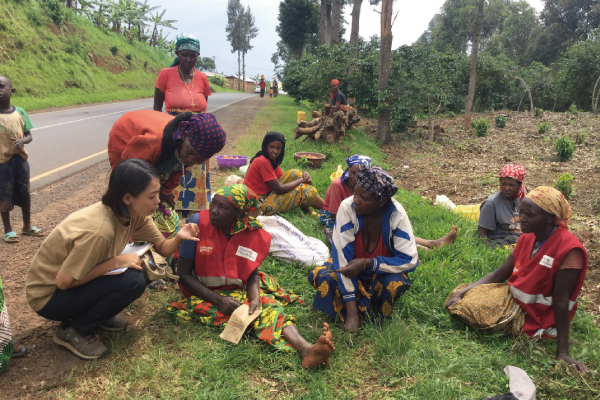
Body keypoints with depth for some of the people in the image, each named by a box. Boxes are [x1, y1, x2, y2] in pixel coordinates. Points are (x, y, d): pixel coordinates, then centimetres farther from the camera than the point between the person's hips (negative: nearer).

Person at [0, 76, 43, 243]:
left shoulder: (20, 112, 0)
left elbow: (29, 136, 4)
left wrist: (22, 141, -16)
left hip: (20, 159, 3)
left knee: (24, 192, 13)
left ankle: (27, 226, 29)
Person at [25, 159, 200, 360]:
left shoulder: (136, 214, -11)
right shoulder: (98, 230, -35)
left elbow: (162, 248, -7)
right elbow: (63, 282, -27)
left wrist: (178, 237, -27)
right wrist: (116, 262, -26)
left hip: (77, 280, 7)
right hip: (47, 297, -7)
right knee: (132, 281, -25)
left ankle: (99, 313, 10)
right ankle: (74, 331, -6)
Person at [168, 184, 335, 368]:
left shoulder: (252, 233, -8)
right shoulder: (197, 222, -17)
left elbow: (253, 272, 3)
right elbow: (184, 274, -13)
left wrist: (255, 297, -20)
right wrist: (218, 300, -22)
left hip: (239, 290, 2)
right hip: (204, 292, -1)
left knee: (268, 304, -27)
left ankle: (306, 349, -44)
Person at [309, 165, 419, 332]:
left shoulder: (396, 215, -26)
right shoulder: (347, 207, -27)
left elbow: (410, 260, -24)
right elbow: (342, 255, -27)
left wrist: (367, 263, -36)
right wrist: (351, 311, -29)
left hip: (382, 268, -1)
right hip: (351, 264, 1)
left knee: (395, 283, -33)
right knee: (320, 277, -26)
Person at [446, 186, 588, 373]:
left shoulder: (568, 249, -25)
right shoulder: (527, 238, -1)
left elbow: (560, 301, -25)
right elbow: (498, 275, 2)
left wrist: (562, 353, -23)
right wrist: (462, 291, -10)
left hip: (534, 318, -7)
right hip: (513, 298, 7)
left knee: (472, 308, -19)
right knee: (463, 299, -4)